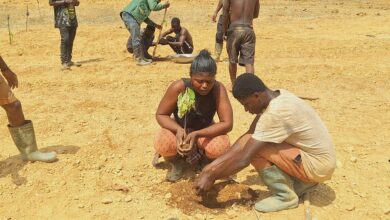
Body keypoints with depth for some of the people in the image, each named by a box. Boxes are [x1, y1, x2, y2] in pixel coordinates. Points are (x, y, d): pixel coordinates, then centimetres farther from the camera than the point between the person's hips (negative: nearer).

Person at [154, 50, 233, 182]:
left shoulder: (218, 88, -27)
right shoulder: (179, 87, -28)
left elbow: (227, 124, -28)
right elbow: (160, 115, -18)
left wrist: (197, 134, -40)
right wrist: (178, 129, -38)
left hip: (205, 131, 1)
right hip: (180, 129, -1)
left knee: (221, 148, -31)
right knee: (163, 145, -34)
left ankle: (201, 156, 7)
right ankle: (177, 162, 4)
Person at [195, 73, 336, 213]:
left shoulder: (276, 113, -28)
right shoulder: (275, 99, 0)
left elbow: (244, 159, -25)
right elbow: (248, 135, 3)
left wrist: (212, 177, -12)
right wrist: (214, 166, 0)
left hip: (318, 164, -9)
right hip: (315, 154, 9)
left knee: (253, 147, -19)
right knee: (254, 144, 13)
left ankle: (285, 196, -3)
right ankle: (301, 182, 14)